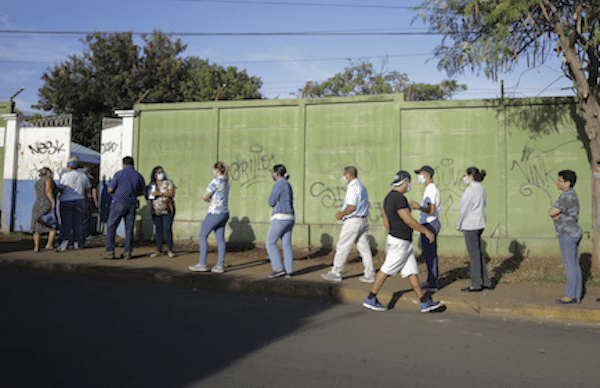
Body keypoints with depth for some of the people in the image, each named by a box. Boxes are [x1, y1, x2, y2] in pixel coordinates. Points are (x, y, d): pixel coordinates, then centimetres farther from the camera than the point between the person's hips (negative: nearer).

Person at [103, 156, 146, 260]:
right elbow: (143, 192, 14)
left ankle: (109, 252, 2)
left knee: (111, 227, 6)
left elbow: (110, 189, -6)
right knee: (129, 229, 9)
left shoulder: (119, 174, -6)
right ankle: (127, 252, 9)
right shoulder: (139, 176, 5)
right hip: (132, 205, 3)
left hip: (119, 204, -3)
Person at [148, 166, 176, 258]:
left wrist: (159, 193, -20)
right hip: (156, 211, 3)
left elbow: (171, 194, -13)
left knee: (168, 229, -7)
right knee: (158, 230, 3)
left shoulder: (168, 182, -2)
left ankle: (170, 251, 1)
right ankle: (159, 251, 8)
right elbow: (149, 195, 18)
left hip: (167, 210, -3)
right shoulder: (152, 184, 10)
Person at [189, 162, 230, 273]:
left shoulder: (216, 182, -15)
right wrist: (210, 199, 9)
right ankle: (220, 266, 7)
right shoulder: (226, 182, 13)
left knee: (202, 236, 3)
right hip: (224, 213, 8)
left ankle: (202, 265, 5)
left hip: (215, 214, -8)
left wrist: (208, 198, 10)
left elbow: (204, 197, -12)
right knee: (220, 239, 7)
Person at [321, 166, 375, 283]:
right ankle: (369, 274, 8)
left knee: (342, 247, -1)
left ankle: (336, 273, 6)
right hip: (363, 221, 10)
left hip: (352, 222, -10)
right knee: (364, 248, 8)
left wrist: (341, 214, -8)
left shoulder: (353, 187, -14)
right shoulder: (361, 187, 18)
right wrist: (343, 213, 17)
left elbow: (352, 207, -22)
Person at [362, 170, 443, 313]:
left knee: (412, 271, 9)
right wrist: (427, 232, -11)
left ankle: (425, 303, 13)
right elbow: (409, 220, -20)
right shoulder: (399, 198, -19)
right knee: (386, 270, -1)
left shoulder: (389, 197, 12)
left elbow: (386, 222, 17)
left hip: (403, 242, 10)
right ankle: (370, 299, 9)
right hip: (400, 243, -10)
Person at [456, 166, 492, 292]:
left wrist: (459, 225, -3)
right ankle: (486, 282, 22)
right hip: (479, 225, 9)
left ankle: (476, 285, 7)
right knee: (478, 254, 16)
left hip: (471, 226, -9)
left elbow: (464, 209, -15)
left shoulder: (471, 189, -16)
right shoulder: (481, 188, 13)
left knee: (474, 255, -1)